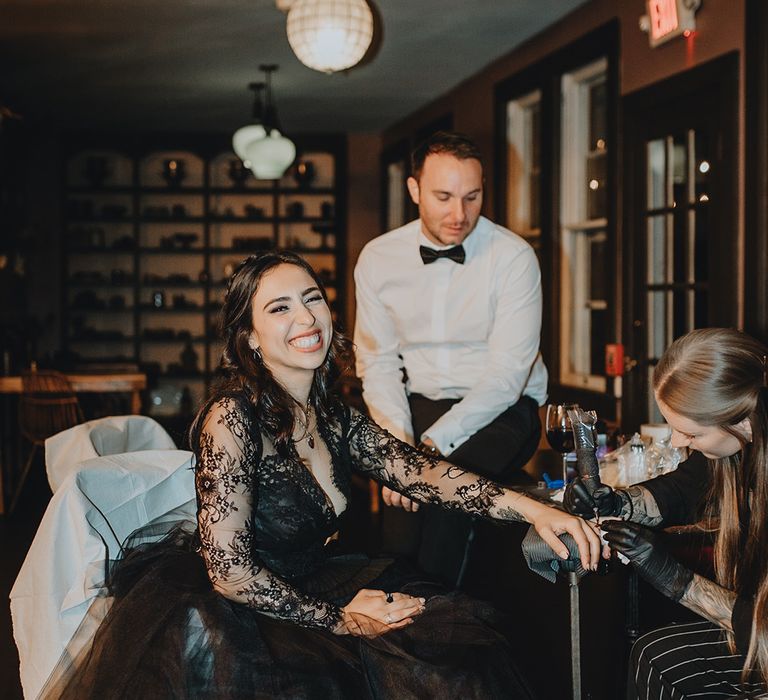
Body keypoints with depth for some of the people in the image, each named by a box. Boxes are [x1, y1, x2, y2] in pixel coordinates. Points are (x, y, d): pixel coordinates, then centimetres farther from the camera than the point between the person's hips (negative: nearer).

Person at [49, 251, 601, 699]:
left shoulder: (333, 417, 3)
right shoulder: (232, 417, -20)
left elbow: (417, 471, -4)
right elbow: (230, 572, -21)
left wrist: (531, 509, -18)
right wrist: (341, 620, -13)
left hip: (304, 587, 8)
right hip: (232, 616, -7)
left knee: (464, 629, -1)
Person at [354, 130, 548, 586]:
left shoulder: (513, 256, -10)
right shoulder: (379, 259, 1)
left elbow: (507, 372, -16)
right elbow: (378, 361, 2)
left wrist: (433, 443, -25)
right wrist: (399, 444, -16)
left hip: (501, 409, -2)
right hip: (417, 404, 3)